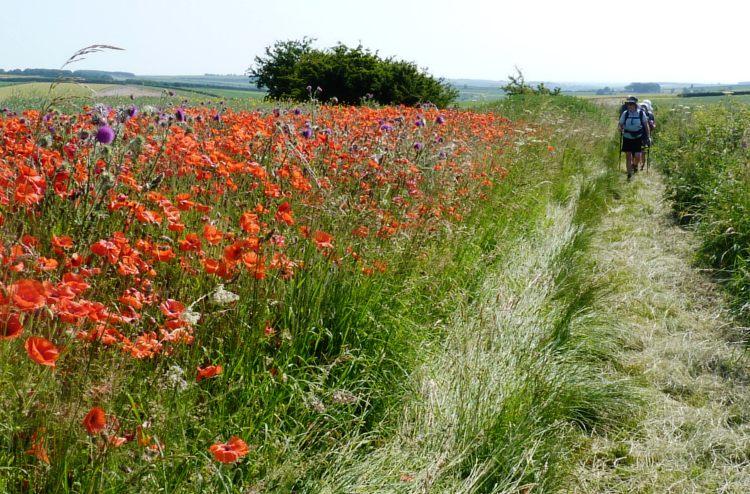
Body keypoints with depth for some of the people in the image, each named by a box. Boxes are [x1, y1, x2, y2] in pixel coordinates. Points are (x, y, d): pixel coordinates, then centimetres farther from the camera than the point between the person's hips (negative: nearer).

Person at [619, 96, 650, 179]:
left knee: (637, 156, -10)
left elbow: (646, 125, 2)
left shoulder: (641, 113, -5)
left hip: (638, 138, -1)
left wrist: (648, 137, 0)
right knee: (628, 156, 0)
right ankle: (629, 174, 11)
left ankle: (635, 165, 26)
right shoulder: (625, 113, -3)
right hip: (627, 137, 1)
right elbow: (621, 124, 10)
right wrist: (620, 129, -8)